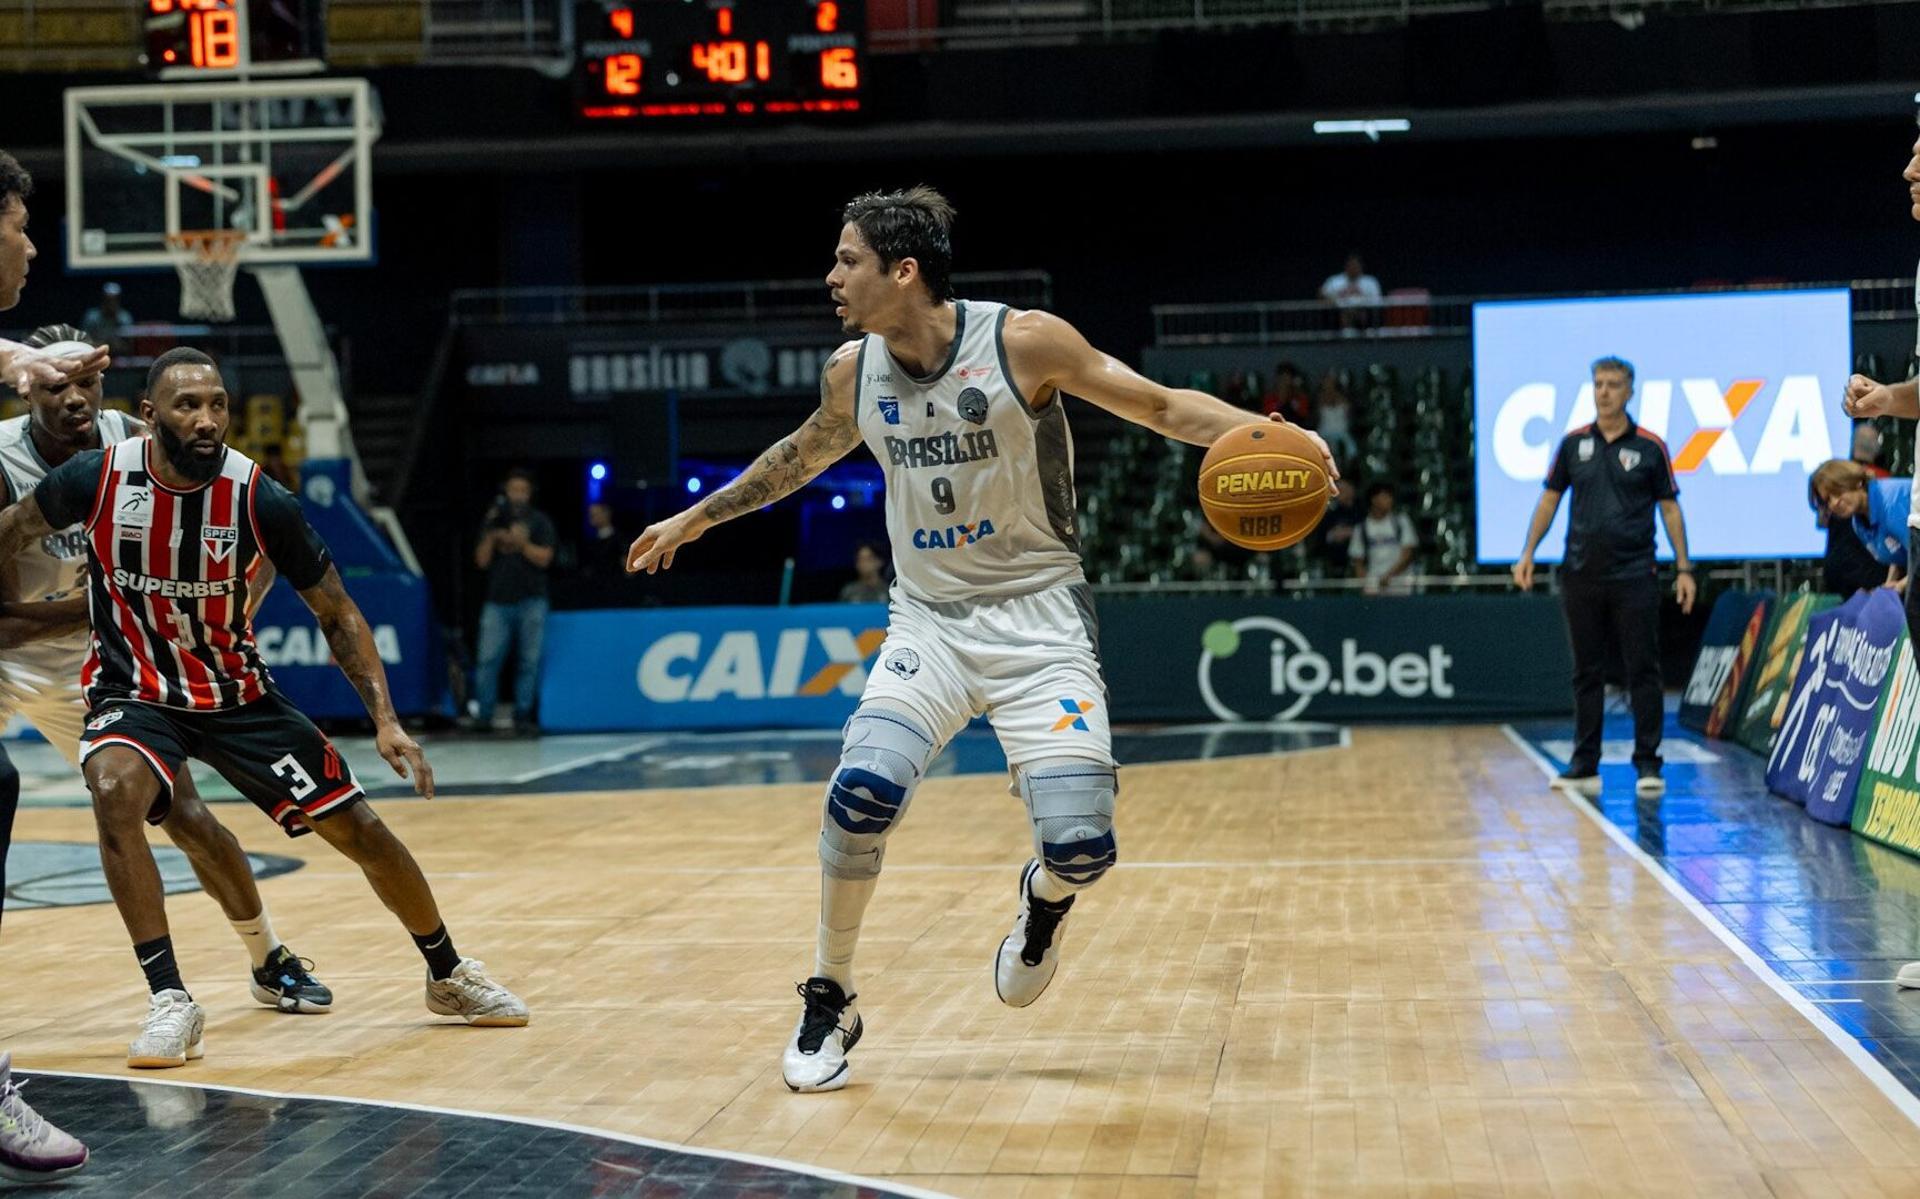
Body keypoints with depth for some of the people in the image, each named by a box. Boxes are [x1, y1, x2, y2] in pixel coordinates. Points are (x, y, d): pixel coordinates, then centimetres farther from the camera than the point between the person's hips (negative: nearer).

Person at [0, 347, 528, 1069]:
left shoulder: (261, 500, -18)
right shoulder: (98, 478, -18)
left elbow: (337, 613, -8)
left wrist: (385, 721, -15)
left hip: (237, 694, 1)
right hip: (133, 692, -1)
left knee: (361, 829, 0)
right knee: (115, 793, -34)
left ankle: (449, 978, 24)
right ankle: (170, 1002, -23)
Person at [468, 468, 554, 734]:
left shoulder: (539, 521, 7)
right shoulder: (494, 520, 13)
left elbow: (544, 558, -3)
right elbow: (482, 560, 7)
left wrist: (520, 542, -15)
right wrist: (491, 535, -8)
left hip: (531, 600, -1)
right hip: (498, 600, 1)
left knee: (529, 661, -1)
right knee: (488, 659, -5)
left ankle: (523, 715, 3)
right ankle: (483, 715, 1)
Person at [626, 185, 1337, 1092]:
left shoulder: (1025, 342, -14)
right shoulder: (851, 373, 0)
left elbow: (1165, 407, -7)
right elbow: (805, 454, 21)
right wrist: (696, 517, 30)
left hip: (1037, 618, -3)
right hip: (929, 620, 3)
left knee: (1080, 846, -14)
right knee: (862, 792, -23)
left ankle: (1044, 899, 27)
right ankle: (829, 1001, -1)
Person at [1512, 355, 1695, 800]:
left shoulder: (1650, 447, -1)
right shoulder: (1573, 444, 6)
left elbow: (1670, 508, 3)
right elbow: (1550, 499, 11)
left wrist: (1684, 568, -2)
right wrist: (1528, 553, 4)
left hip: (1634, 576, -2)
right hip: (1581, 576, 3)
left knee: (1643, 672, -1)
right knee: (1586, 674, 7)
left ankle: (1647, 765, 4)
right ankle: (1584, 766, 12)